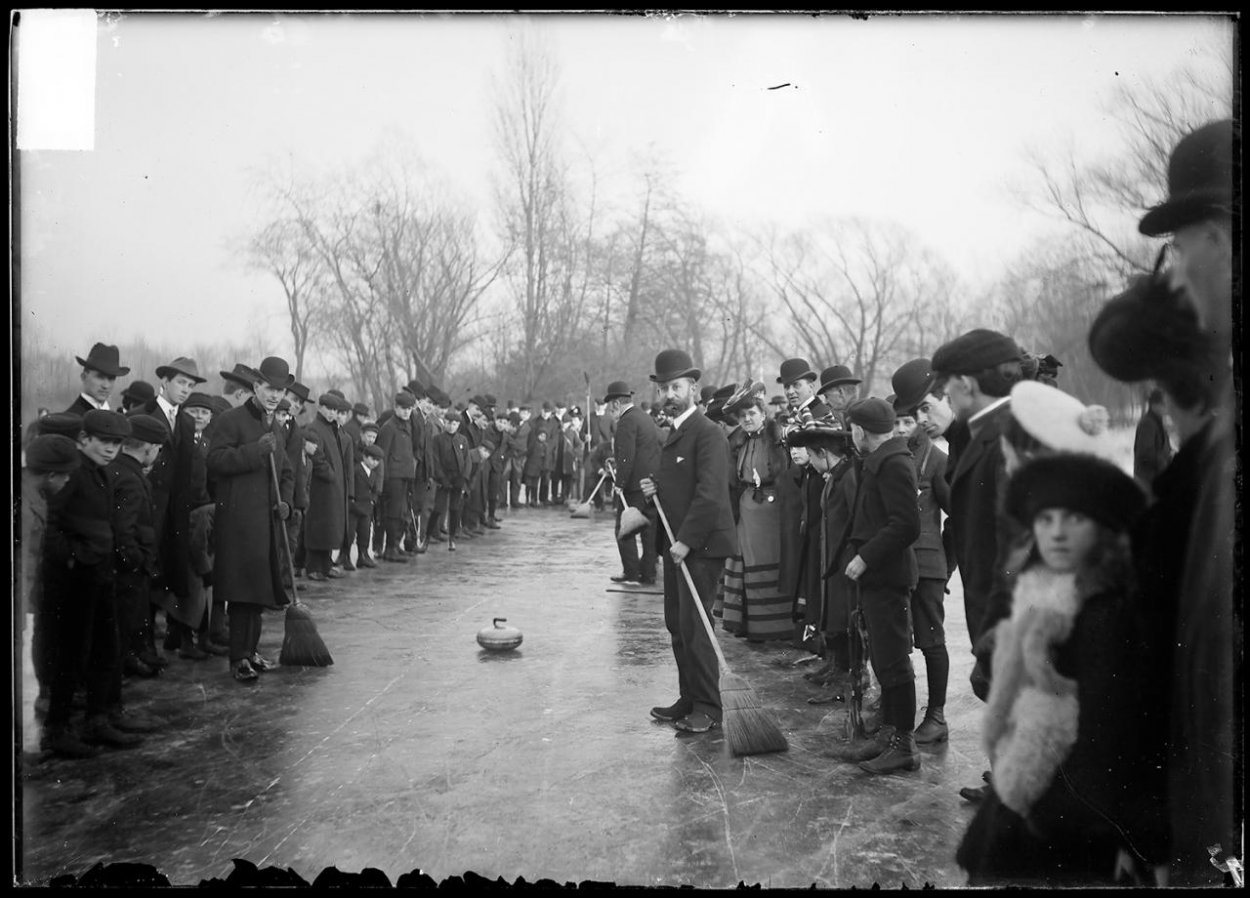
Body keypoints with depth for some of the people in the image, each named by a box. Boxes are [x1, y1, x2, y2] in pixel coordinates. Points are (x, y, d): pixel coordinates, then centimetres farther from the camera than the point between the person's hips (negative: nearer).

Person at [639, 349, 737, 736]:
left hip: (701, 545, -9)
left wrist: (686, 540, -22)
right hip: (677, 544, 9)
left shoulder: (708, 433, -13)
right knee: (676, 624, 12)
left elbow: (710, 494, -21)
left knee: (693, 626, -7)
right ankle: (689, 700, 22)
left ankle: (707, 710, 3)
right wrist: (653, 489, 4)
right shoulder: (673, 435, 17)